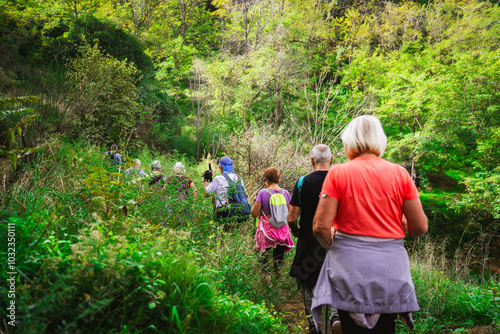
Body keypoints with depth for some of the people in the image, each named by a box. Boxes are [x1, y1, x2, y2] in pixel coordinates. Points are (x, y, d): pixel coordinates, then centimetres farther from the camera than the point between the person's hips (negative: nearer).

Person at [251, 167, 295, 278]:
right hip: (282, 231, 3)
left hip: (267, 230, -3)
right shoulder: (286, 193, -1)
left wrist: (255, 203, 8)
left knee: (264, 254, 10)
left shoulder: (262, 193, -11)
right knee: (278, 258, 11)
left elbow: (254, 213, -9)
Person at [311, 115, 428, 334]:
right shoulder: (399, 173, -1)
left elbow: (320, 227, -13)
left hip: (350, 266, -2)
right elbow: (420, 227, -1)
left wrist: (330, 245, 7)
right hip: (390, 267, 2)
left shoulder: (338, 173, -7)